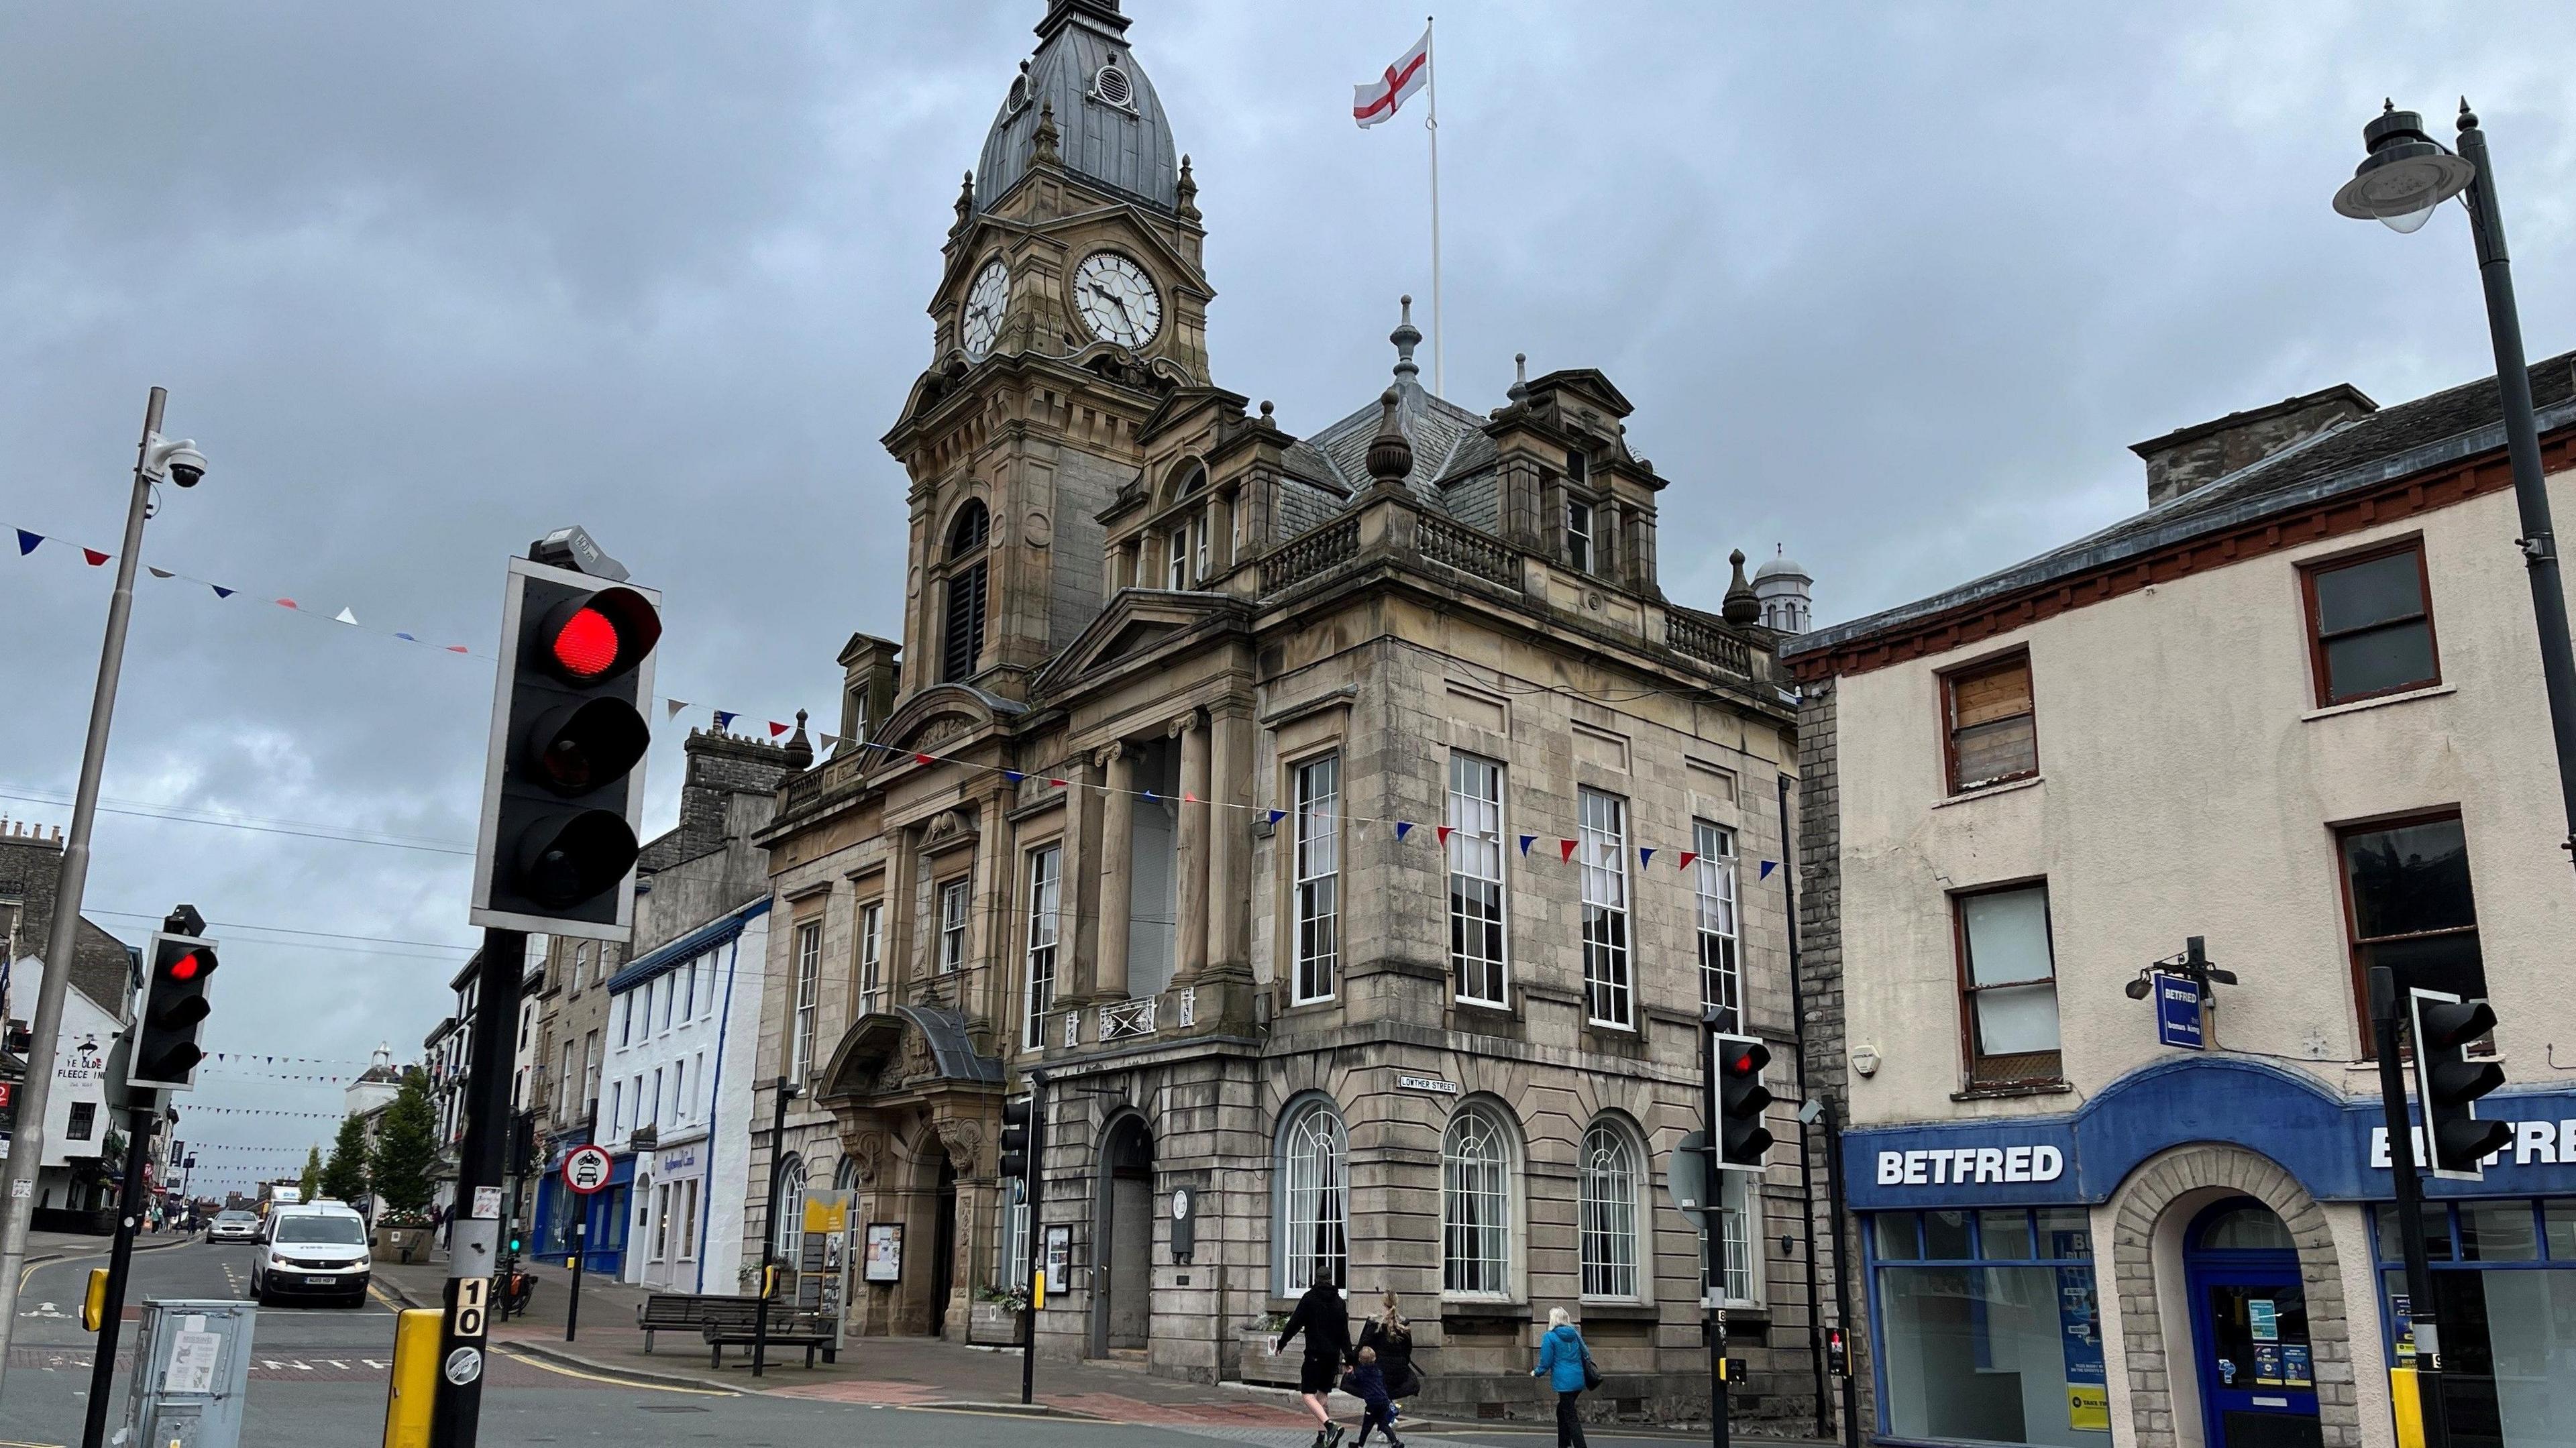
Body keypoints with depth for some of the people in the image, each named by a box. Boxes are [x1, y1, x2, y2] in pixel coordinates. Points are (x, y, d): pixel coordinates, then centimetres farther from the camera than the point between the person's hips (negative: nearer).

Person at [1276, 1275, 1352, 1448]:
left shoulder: (1309, 1298, -3)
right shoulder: (1339, 1302, 11)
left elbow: (1295, 1322, -4)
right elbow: (1345, 1332, 11)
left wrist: (1281, 1343, 8)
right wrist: (1349, 1358, 13)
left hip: (1315, 1354, -6)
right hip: (1333, 1356, 6)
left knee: (1309, 1396, -8)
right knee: (1322, 1396, 14)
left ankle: (1331, 1426, -28)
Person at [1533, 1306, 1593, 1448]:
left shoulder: (1549, 1337, -9)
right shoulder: (1575, 1334, 9)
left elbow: (1546, 1362, -8)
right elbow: (1586, 1355, 15)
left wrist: (1536, 1373, 10)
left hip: (1564, 1382, -7)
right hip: (1578, 1381, 7)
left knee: (1571, 1418, -4)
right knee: (1562, 1411, 22)